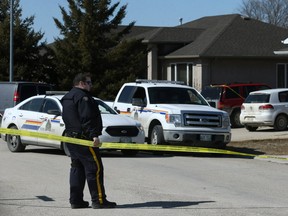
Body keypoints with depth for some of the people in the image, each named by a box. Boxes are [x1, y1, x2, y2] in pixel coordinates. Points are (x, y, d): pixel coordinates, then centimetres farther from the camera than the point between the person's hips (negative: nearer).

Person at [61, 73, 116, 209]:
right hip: (84, 138, -10)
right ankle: (98, 200, -9)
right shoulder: (82, 97, -13)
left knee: (77, 168, 12)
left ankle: (76, 200, 11)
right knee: (94, 168, -8)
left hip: (71, 137, 10)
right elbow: (87, 118, -22)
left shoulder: (67, 98, 20)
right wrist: (94, 135, -25)